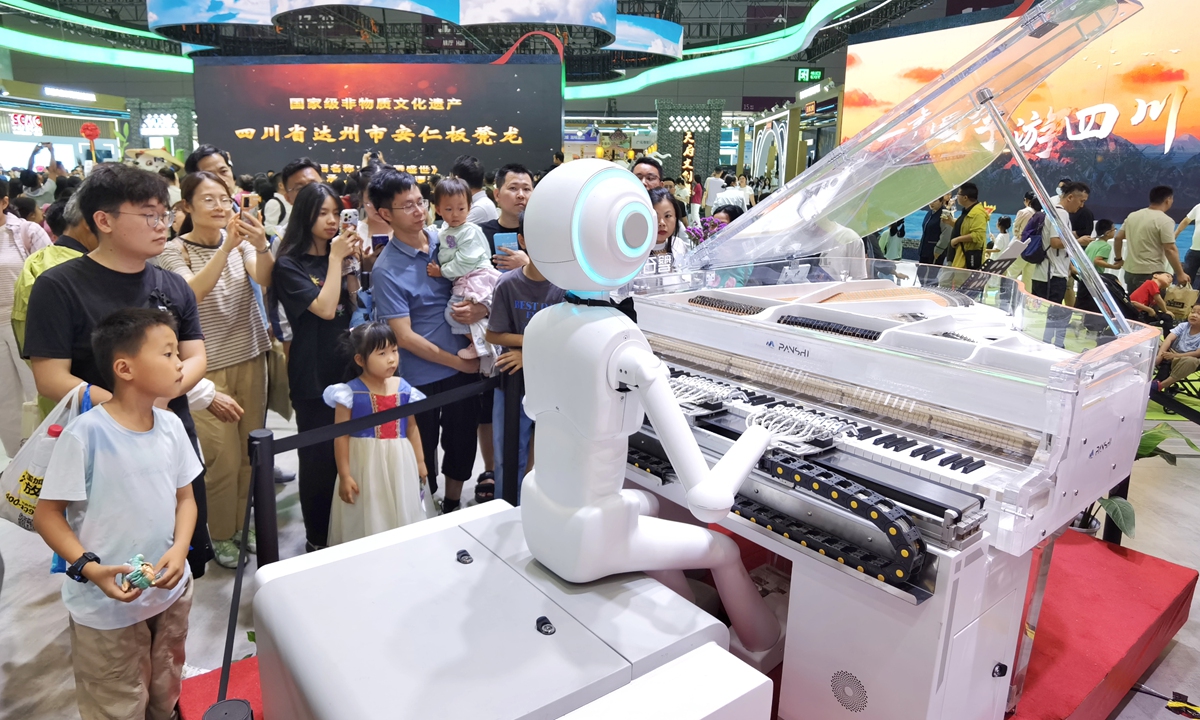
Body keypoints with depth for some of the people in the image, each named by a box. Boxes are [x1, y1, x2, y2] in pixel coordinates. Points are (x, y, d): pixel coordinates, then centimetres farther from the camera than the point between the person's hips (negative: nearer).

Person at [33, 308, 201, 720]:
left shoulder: (171, 426, -4)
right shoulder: (86, 434, -21)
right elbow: (47, 514, -13)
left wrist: (179, 549, -11)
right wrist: (89, 568, -24)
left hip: (170, 591, 5)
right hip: (107, 606, -5)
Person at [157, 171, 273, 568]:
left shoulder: (241, 240, 2)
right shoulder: (175, 251, -7)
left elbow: (264, 279, -15)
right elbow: (191, 293, -25)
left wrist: (261, 246, -36)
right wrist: (226, 246, -35)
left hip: (250, 357, 4)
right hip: (208, 366, -4)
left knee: (252, 450, 11)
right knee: (223, 457, -2)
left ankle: (244, 523, 29)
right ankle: (221, 535, 18)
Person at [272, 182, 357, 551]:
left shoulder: (340, 255, 10)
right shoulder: (289, 265, -7)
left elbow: (358, 306, 9)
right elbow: (325, 308, -19)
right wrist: (335, 258, -13)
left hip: (348, 367, 5)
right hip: (313, 375, -5)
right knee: (318, 458, 3)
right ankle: (317, 538, 19)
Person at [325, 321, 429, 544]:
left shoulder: (404, 389, 0)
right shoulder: (350, 393, -12)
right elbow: (341, 436, -9)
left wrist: (419, 461, 11)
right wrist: (344, 475, -10)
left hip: (400, 464, 4)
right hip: (365, 465, -3)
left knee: (402, 518, 15)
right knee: (365, 521, 9)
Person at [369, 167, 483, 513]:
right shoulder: (386, 270, -14)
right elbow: (405, 337, -15)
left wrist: (482, 308, -15)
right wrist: (458, 362, -12)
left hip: (467, 363, 5)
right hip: (423, 377, -5)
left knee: (463, 441, 20)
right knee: (424, 451, 13)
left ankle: (453, 505, 43)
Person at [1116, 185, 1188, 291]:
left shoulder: (1132, 215, 8)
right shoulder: (1165, 220, -12)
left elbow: (1118, 238, 15)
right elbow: (1170, 250, -15)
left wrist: (1119, 258, 26)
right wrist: (1180, 274, -10)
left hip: (1130, 271, 7)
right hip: (1151, 274, -7)